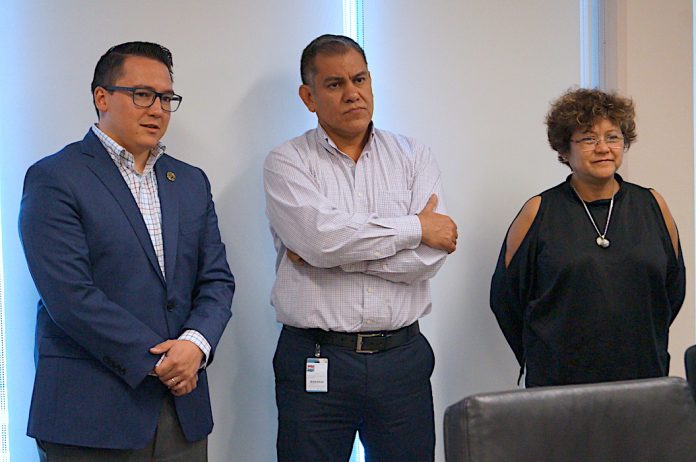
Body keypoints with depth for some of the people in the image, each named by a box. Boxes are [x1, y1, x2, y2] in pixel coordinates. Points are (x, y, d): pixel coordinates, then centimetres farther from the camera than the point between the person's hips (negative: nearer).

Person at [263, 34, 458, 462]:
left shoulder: (414, 157, 7)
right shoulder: (287, 163, 1)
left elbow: (430, 254, -7)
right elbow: (318, 235, -18)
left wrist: (336, 249, -10)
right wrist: (413, 228, -9)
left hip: (402, 357, 2)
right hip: (314, 362, -2)